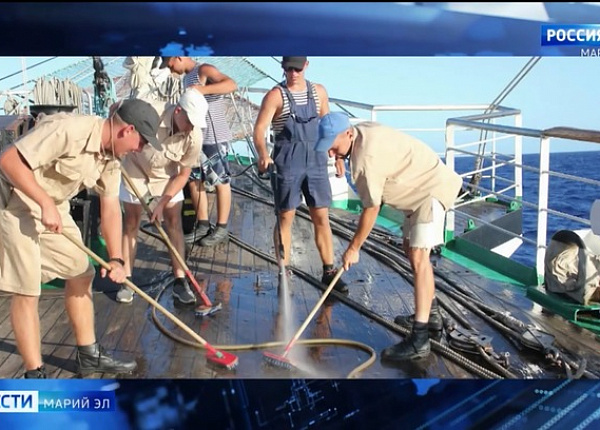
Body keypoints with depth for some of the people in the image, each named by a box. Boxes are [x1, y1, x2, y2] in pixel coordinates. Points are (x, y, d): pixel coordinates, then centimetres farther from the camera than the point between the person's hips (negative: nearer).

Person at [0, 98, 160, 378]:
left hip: (54, 206, 9)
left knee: (80, 273, 11)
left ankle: (89, 355, 24)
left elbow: (110, 207, 0)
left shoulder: (111, 156, -1)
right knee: (26, 290, -7)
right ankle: (34, 374, 6)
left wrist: (116, 259, -7)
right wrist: (46, 204, -29)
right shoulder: (68, 129, -28)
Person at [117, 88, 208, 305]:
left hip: (166, 175, 1)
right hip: (135, 171, -1)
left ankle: (180, 281, 4)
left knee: (174, 223, -4)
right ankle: (126, 281, 12)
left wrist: (162, 203, -19)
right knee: (131, 224, 3)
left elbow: (183, 174, -15)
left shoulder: (194, 137, -26)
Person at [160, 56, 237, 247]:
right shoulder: (187, 78, 17)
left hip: (214, 138, -9)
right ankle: (203, 225, 21)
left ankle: (222, 228, 8)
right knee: (194, 180, 10)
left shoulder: (204, 70, -9)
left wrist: (203, 89, -33)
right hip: (195, 138, 9)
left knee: (221, 182, 1)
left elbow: (231, 84, -24)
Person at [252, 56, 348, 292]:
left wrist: (338, 156, 16)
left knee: (321, 217, 5)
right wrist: (263, 153, -33)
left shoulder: (319, 91, 10)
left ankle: (329, 271, 14)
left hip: (315, 159, 4)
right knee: (286, 217, 1)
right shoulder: (275, 95, -4)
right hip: (287, 162, -4)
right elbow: (259, 128, -15)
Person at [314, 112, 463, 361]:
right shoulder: (363, 130, 0)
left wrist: (353, 249, -10)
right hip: (421, 187, 11)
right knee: (410, 248, 19)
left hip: (432, 190, -11)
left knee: (418, 256, -19)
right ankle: (431, 314, 33)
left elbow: (371, 210, -20)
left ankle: (419, 340, -22)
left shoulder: (367, 159, -29)